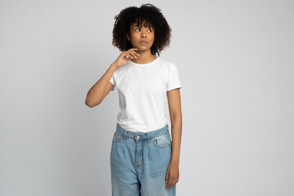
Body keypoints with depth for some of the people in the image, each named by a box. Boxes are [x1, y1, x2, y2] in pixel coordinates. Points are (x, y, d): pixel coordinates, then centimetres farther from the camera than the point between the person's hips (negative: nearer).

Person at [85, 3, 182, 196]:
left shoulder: (168, 68, -3)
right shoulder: (120, 70, 2)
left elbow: (176, 116, -4)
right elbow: (91, 101, -10)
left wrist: (175, 161, -8)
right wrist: (114, 66, -14)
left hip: (157, 145, -2)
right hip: (124, 144, 2)